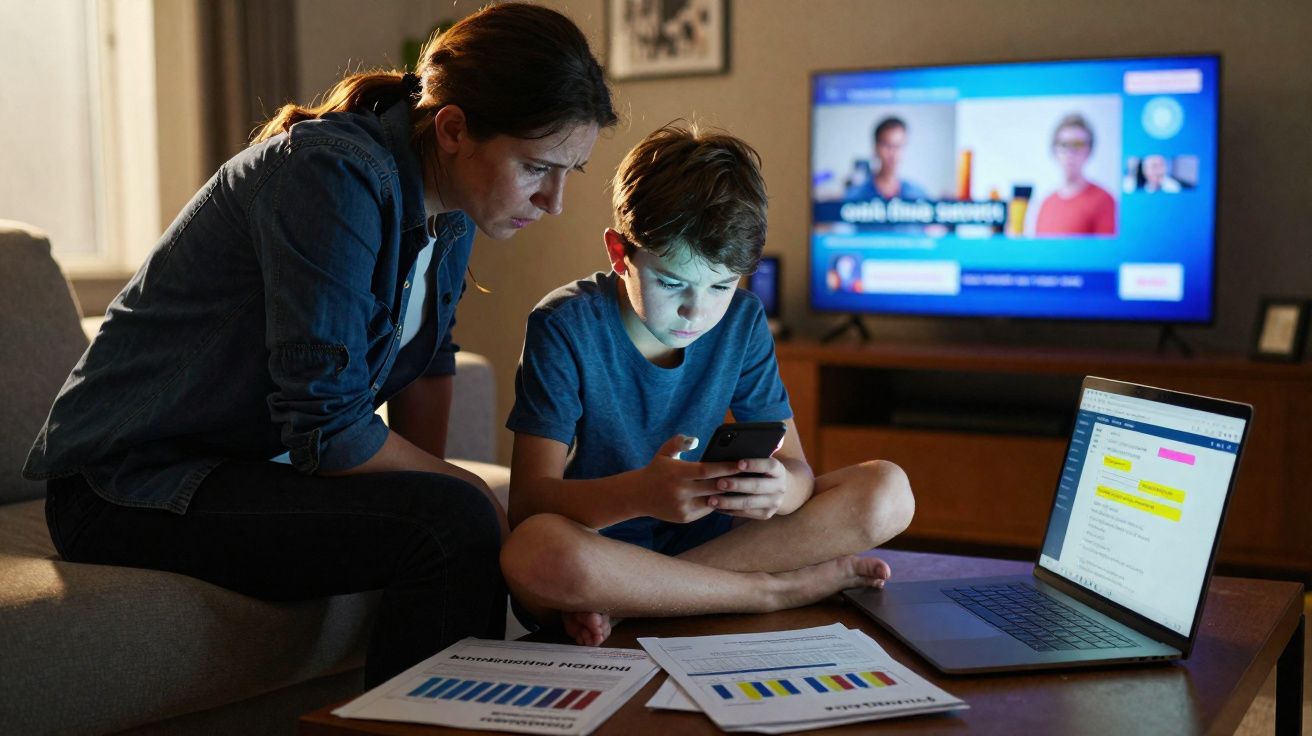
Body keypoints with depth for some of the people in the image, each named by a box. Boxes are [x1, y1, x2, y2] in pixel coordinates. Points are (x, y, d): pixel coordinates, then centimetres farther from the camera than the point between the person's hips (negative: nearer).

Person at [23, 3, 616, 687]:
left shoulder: (447, 201, 1)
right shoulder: (335, 177, -25)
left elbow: (426, 362, 10)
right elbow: (328, 427, -26)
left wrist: (438, 483, -2)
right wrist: (463, 490, -14)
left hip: (267, 464, 9)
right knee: (454, 524, -24)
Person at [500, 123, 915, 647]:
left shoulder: (743, 323, -1)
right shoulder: (564, 328, -14)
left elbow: (796, 470, -4)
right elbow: (527, 500, -22)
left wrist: (780, 488, -31)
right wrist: (643, 493, -42)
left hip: (704, 537, 5)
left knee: (887, 492, -12)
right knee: (535, 554, -40)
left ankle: (619, 601, -21)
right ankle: (778, 588, -19)